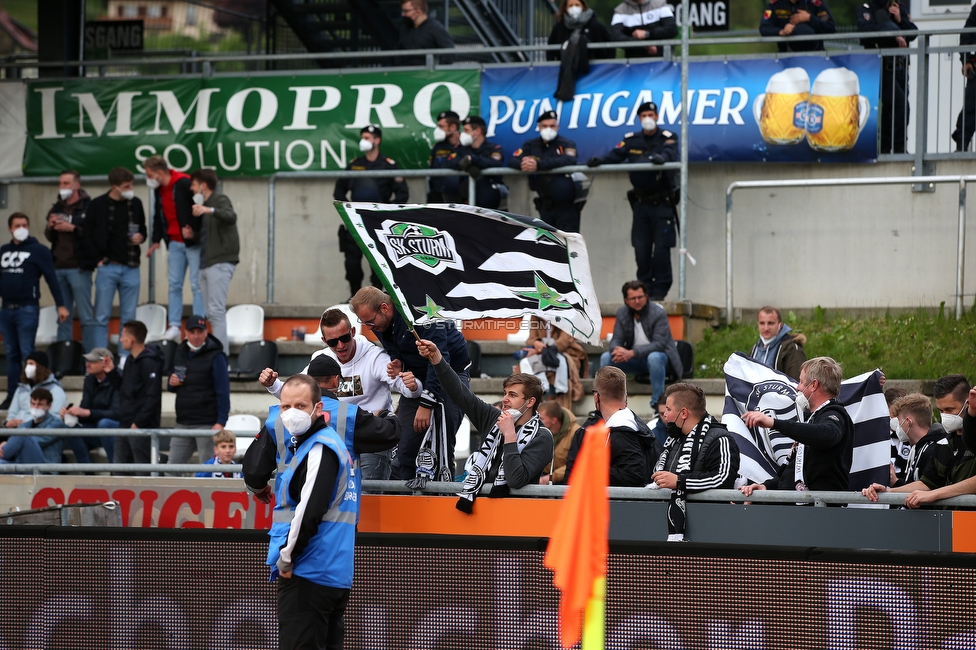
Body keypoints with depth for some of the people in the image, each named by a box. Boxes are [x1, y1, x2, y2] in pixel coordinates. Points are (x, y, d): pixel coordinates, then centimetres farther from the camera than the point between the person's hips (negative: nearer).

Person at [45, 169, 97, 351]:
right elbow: (49, 237, 21)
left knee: (86, 316, -4)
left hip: (79, 268, -6)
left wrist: (73, 228, -18)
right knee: (63, 317, 9)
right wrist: (50, 227, 0)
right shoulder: (57, 208, 15)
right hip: (58, 268, 7)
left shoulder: (88, 207, -5)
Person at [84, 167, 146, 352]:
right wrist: (98, 259, -6)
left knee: (129, 317, 6)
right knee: (102, 316, 0)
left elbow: (142, 229, 19)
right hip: (107, 268, -3)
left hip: (131, 268, 3)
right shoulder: (98, 205, -3)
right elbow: (88, 235, 0)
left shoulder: (136, 204, 6)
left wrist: (141, 237, -3)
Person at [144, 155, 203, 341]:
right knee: (174, 285, 6)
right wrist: (156, 240, 20)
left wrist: (192, 232, -25)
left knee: (196, 285, -4)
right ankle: (174, 327, 8)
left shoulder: (184, 184, -16)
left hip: (192, 242, -8)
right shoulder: (159, 190, 10)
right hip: (175, 242, 8)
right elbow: (159, 216, 21)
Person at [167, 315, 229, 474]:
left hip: (207, 423, -6)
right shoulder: (180, 355, 14)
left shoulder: (215, 357, -6)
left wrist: (221, 422, -19)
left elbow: (223, 391, -11)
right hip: (183, 423, 6)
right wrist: (172, 384, -2)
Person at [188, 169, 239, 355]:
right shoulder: (203, 204, 21)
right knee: (211, 313, 8)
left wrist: (209, 210, -40)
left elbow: (231, 217, -27)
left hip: (220, 263, -10)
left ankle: (221, 353, -17)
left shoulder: (220, 200, -5)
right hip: (206, 263, 10)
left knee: (216, 310, -14)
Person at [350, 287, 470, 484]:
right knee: (404, 441, 0)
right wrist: (398, 365, -12)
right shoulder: (380, 325, -4)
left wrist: (426, 404, -27)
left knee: (440, 443, -16)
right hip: (418, 378, 8)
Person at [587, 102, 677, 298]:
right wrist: (598, 161, -23)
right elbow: (616, 155, -3)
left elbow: (670, 153, -20)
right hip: (641, 202, 3)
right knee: (641, 248, 1)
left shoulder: (667, 138, 0)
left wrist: (662, 157, -44)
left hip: (662, 202, -3)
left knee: (661, 247, -6)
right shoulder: (632, 140, 9)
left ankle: (660, 289, 0)